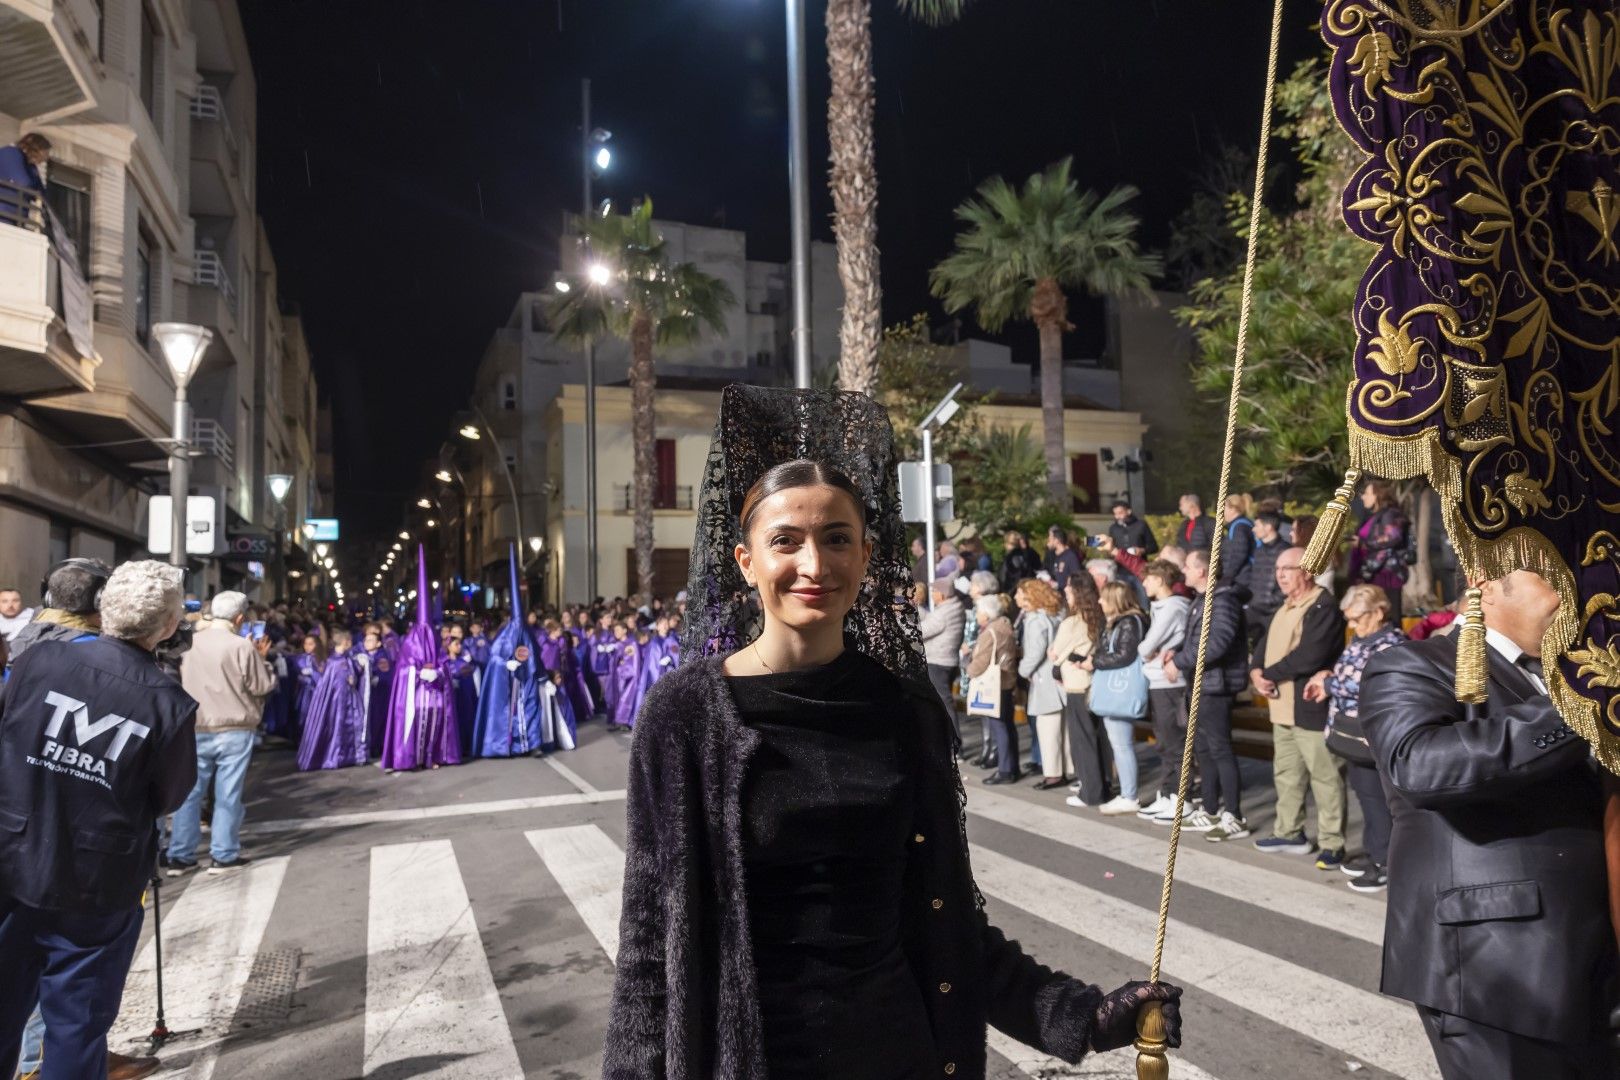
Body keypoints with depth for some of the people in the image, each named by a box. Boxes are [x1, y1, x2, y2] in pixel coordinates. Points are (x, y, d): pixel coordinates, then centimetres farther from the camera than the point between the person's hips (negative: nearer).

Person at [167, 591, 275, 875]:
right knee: (227, 795, 4)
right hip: (234, 731, -5)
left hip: (195, 730, 5)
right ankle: (223, 855, 10)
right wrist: (261, 658, 5)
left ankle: (180, 856, 16)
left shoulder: (189, 643, 2)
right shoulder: (242, 646, -15)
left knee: (190, 792, 11)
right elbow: (262, 685, -10)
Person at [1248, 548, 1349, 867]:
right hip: (1282, 707, 10)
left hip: (1312, 707, -10)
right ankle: (1290, 833, 29)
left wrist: (1269, 675, -15)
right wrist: (1256, 671, -5)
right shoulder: (1285, 607, 17)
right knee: (1286, 774, 18)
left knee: (1325, 777, -2)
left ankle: (1332, 844, 4)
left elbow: (1309, 656, -24)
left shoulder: (1323, 607, -15)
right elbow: (1265, 642, 15)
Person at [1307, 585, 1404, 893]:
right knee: (1366, 796, 17)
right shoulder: (1360, 642, 14)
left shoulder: (1392, 644, -15)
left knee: (1377, 799, -1)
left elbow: (1364, 684, -23)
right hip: (1353, 736, 9)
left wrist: (1328, 683, -8)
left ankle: (1388, 864, 8)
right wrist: (1326, 678, 0)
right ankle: (1375, 854, 29)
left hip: (1372, 738, -9)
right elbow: (1347, 678, 21)